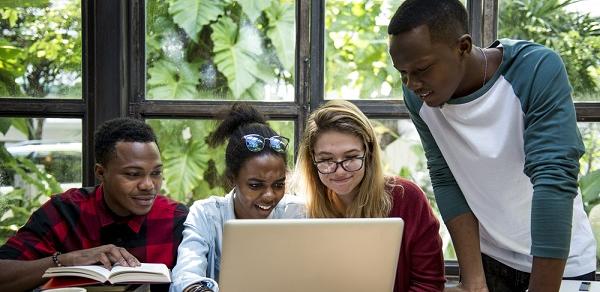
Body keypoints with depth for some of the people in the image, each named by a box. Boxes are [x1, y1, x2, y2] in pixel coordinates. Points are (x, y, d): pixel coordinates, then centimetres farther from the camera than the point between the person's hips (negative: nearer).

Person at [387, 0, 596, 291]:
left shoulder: (538, 70, -25)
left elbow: (555, 179, -30)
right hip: (485, 254, 3)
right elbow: (446, 180, -11)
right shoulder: (417, 97, -14)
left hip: (559, 259, -2)